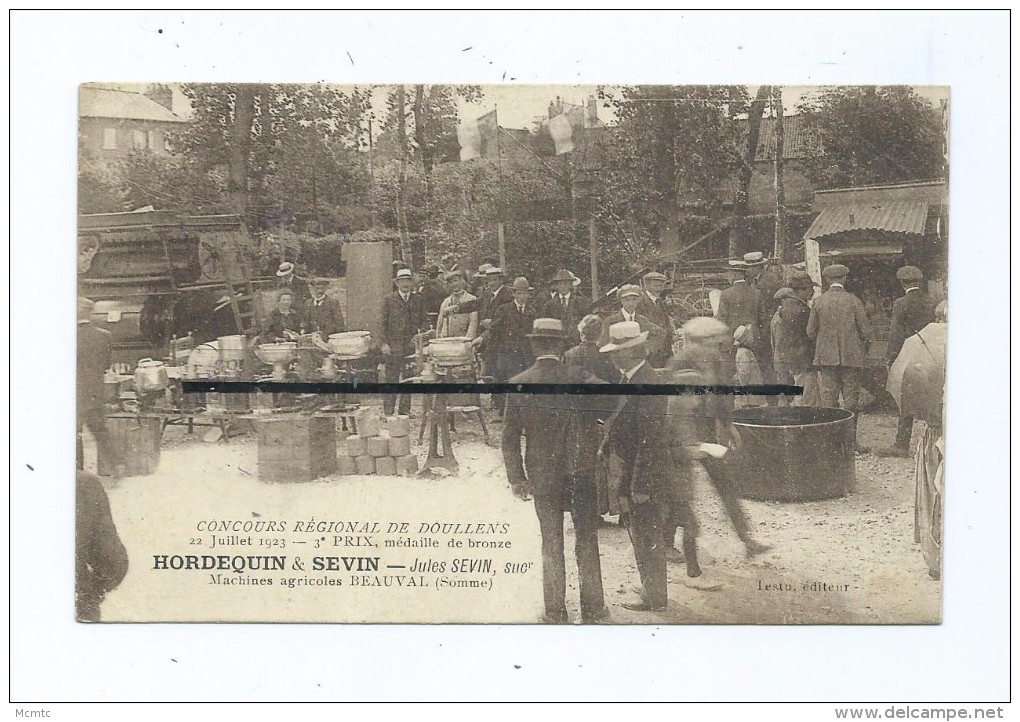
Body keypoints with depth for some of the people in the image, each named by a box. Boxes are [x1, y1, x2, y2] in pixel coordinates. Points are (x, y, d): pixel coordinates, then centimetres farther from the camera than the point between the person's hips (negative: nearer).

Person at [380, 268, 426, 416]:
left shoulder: (418, 299, 11)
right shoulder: (389, 299, 4)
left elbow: (423, 321, 13)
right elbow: (383, 323, 2)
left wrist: (419, 335, -4)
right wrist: (384, 343, -6)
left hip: (411, 344, 2)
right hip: (393, 345, -2)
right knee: (391, 378, -3)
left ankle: (405, 409, 12)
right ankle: (388, 410, 2)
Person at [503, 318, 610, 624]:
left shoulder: (518, 384, -5)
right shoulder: (578, 377, -10)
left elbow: (510, 437, -3)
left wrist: (517, 478, 4)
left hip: (542, 475, 1)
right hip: (580, 471, -1)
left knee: (551, 544, 11)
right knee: (587, 542, 10)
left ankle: (556, 612, 16)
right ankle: (592, 609, 15)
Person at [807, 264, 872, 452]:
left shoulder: (818, 302, -1)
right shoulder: (854, 301, -4)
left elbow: (811, 331, 1)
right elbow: (866, 332, -4)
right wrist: (862, 348, 15)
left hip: (826, 357, 1)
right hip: (851, 357, -1)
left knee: (829, 398, 5)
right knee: (851, 399, 5)